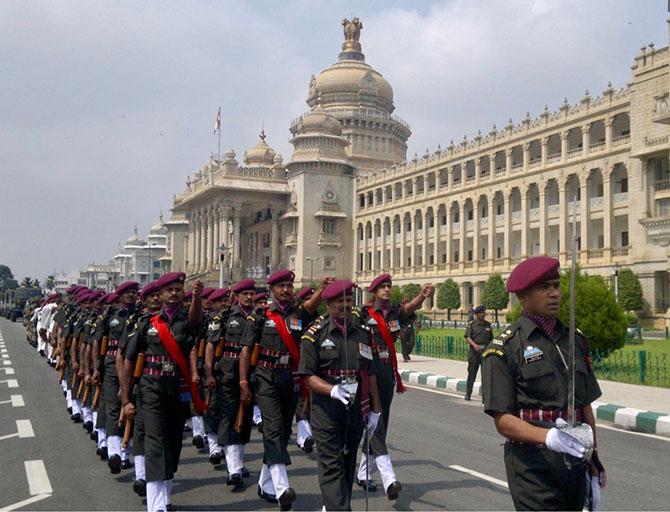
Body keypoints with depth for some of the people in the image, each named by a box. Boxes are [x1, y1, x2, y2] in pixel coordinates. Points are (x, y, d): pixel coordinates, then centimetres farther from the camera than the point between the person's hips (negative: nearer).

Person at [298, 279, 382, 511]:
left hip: (356, 408, 5)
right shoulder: (315, 334, -5)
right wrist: (332, 390, -26)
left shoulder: (362, 333, 9)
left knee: (348, 463, 14)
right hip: (326, 409, -5)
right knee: (332, 465, -5)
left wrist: (375, 410, 13)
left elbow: (370, 375, 13)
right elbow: (308, 376, -9)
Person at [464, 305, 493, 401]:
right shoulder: (471, 324, 0)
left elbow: (491, 339, 17)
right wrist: (475, 345, -24)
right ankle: (468, 394, 15)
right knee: (472, 373, 4)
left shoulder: (488, 324, 12)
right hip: (474, 351, -2)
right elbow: (467, 337, -8)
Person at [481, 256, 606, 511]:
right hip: (533, 468, -6)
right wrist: (548, 437, -29)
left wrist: (594, 461, 18)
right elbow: (503, 420, -14)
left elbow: (586, 406, 17)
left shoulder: (575, 340, 11)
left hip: (576, 462, 6)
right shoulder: (504, 348, -9)